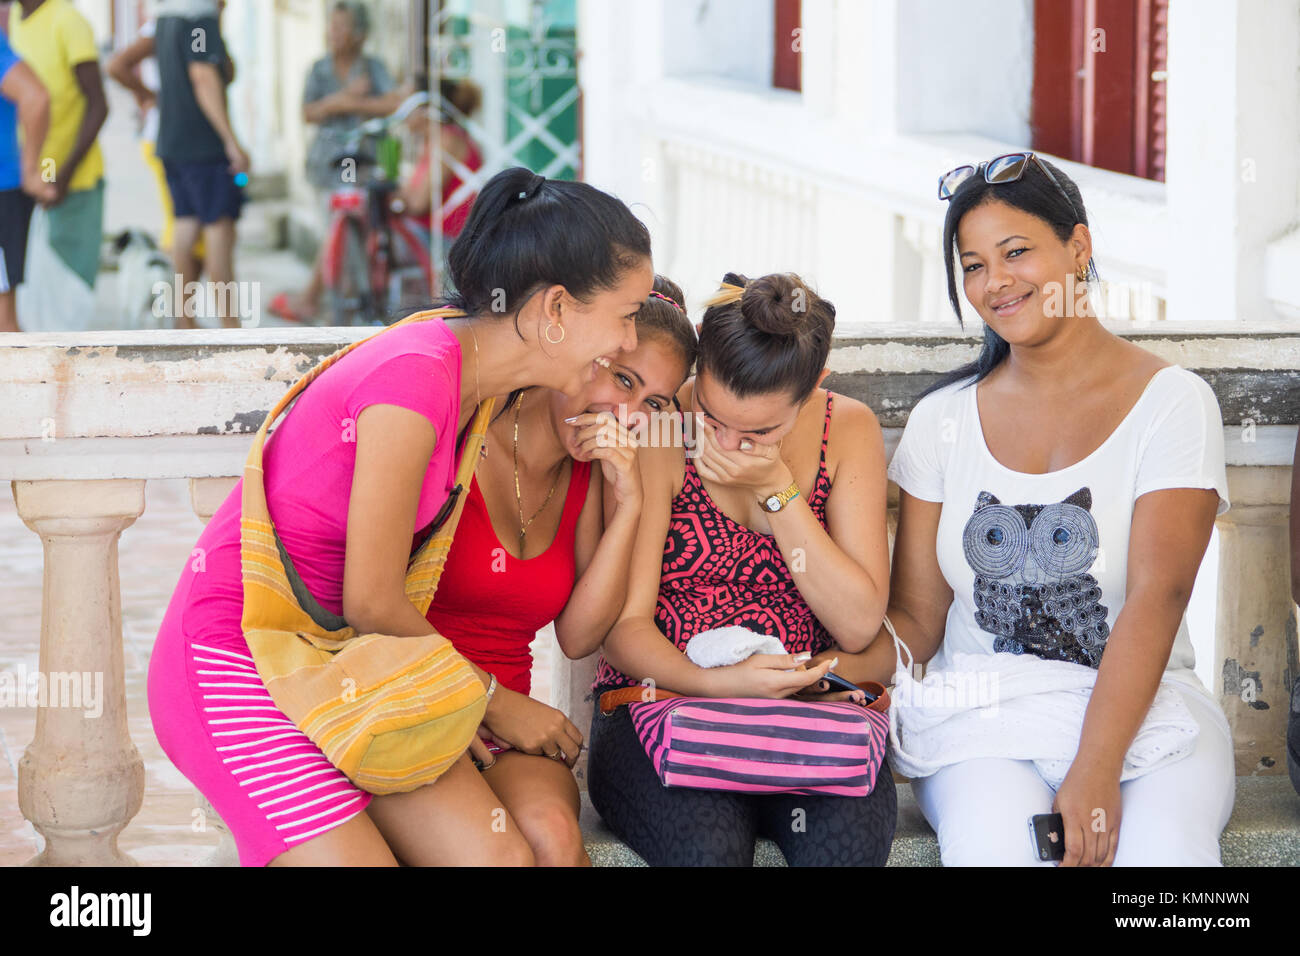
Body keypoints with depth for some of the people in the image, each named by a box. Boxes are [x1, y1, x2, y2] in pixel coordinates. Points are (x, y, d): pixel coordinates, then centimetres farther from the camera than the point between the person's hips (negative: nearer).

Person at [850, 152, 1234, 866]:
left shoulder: (1171, 402, 0)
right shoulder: (942, 419, 11)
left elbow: (1155, 600, -11)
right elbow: (916, 618, 9)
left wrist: (1094, 775, -23)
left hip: (1141, 703, -1)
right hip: (980, 713, 2)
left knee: (1164, 853, -32)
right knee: (994, 847, -32)